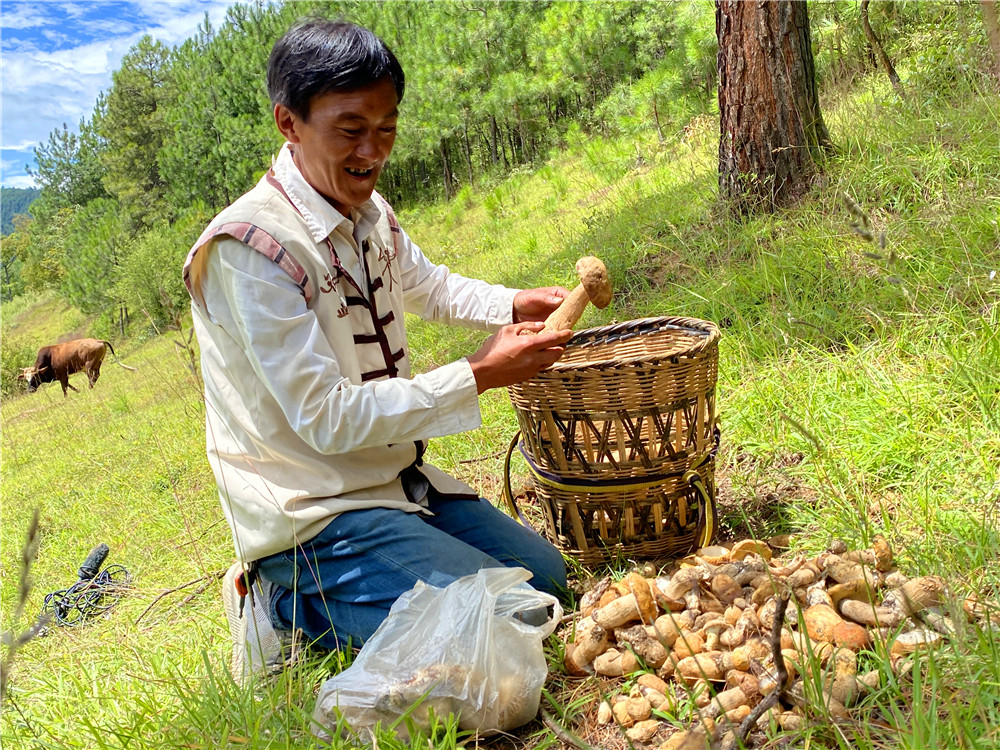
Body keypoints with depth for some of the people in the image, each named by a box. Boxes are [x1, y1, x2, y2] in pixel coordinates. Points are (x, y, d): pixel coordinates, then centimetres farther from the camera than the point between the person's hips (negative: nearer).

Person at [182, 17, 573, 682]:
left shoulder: (369, 213, 2)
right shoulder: (250, 246, -24)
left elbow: (430, 286, 24)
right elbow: (326, 418, -25)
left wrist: (517, 305, 5)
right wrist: (480, 374, -23)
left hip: (396, 476, 9)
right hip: (311, 510, -9)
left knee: (546, 575, 14)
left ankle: (303, 585, 16)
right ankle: (291, 606, 0)